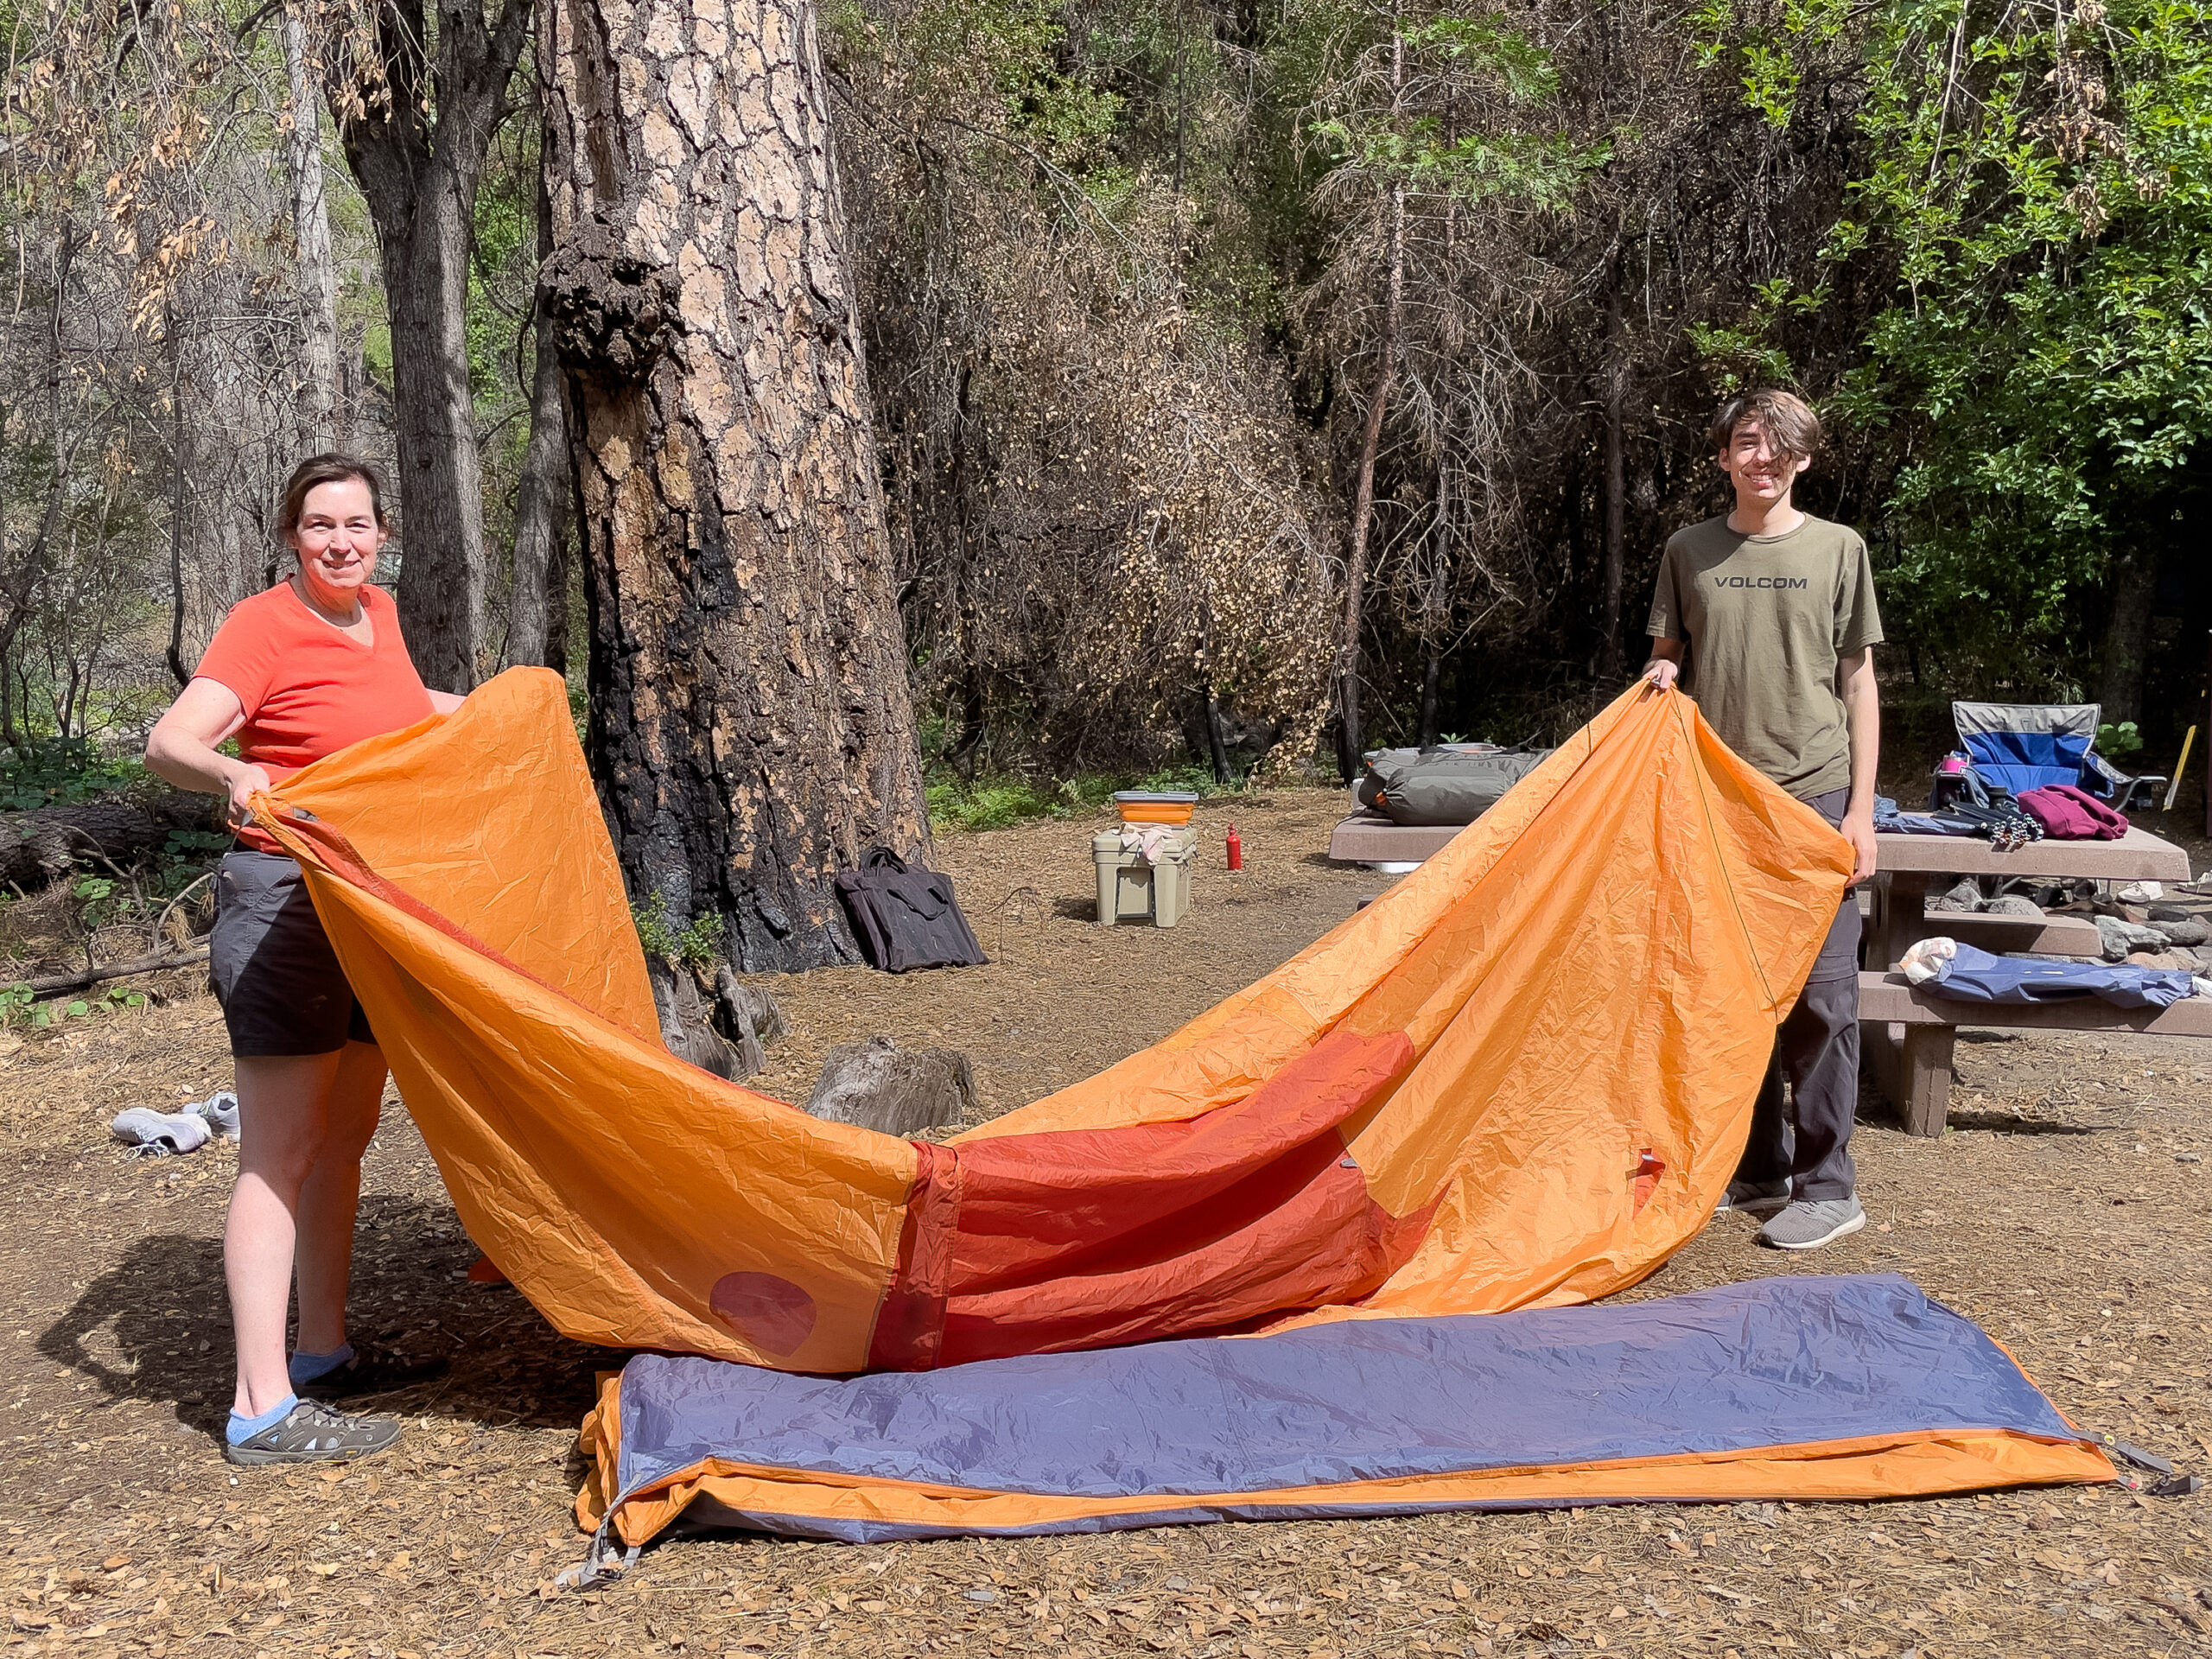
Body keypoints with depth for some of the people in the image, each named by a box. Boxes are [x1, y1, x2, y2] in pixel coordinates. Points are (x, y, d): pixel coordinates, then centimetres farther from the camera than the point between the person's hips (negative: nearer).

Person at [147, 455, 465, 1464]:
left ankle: (324, 1355, 26)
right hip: (284, 898, -8)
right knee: (281, 1152, -8)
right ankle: (263, 1406, -5)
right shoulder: (263, 624, -13)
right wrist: (231, 772, -47)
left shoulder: (378, 614, 10)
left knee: (345, 1134, 14)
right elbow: (169, 741, -27)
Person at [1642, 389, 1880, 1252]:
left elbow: (1859, 682, 3)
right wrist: (1662, 676, -8)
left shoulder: (1838, 549, 2)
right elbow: (1666, 656, 17)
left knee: (1818, 992, -2)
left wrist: (1861, 808, -3)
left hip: (1813, 796, -3)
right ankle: (1756, 1168, 22)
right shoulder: (1689, 551, 8)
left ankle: (1826, 1186, 8)